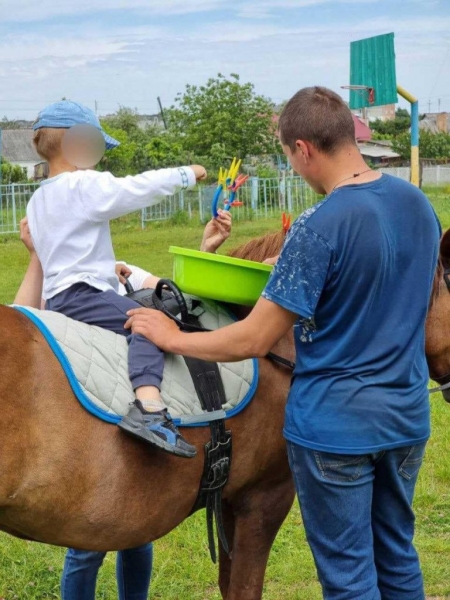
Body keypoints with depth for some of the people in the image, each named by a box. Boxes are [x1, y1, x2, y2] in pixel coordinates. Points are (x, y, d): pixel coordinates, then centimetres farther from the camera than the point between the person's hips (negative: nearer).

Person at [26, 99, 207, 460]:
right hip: (81, 293, -10)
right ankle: (149, 411, -46)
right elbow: (141, 187, -13)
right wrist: (187, 174, 2)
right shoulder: (85, 186, -11)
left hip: (57, 296, 10)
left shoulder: (38, 199, 19)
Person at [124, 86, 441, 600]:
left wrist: (171, 338, -4)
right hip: (408, 416, 7)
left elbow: (254, 340, -18)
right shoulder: (419, 204, 1)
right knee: (398, 557, 21)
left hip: (335, 425, -7)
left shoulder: (319, 228, -22)